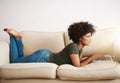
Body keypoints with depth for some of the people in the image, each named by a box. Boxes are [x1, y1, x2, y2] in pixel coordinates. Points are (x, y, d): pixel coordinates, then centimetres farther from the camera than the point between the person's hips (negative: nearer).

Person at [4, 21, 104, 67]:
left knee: (20, 58, 26)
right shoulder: (73, 46, -29)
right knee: (14, 61, 7)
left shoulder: (80, 46, -1)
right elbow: (77, 65, -28)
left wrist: (90, 58, -8)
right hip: (42, 57, -8)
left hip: (47, 55, 8)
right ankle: (13, 36, 14)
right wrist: (92, 57, -22)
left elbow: (79, 61, 8)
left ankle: (17, 37, 24)